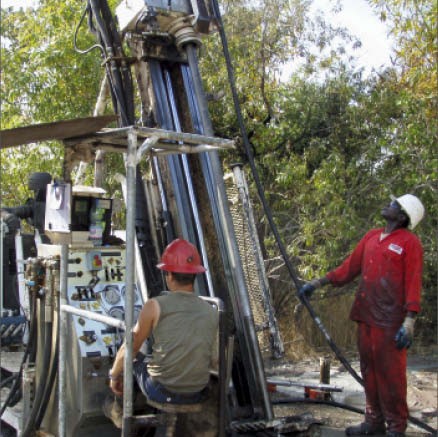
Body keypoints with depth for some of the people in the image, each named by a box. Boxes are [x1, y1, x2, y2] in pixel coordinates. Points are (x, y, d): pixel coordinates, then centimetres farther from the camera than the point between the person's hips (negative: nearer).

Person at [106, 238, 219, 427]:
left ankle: (121, 414, 39)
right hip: (198, 394, 4)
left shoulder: (155, 306, -14)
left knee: (131, 357, 25)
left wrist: (114, 375, 15)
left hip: (161, 392, -3)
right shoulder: (212, 313, -4)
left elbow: (128, 349, -4)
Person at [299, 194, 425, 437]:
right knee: (369, 370, 13)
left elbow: (413, 283, -10)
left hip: (390, 321, -7)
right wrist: (318, 283, 14)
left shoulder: (409, 243, -4)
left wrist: (409, 321, -17)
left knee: (391, 373, -1)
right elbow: (350, 267, 17)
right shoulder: (371, 237, 15)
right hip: (366, 317, 7)